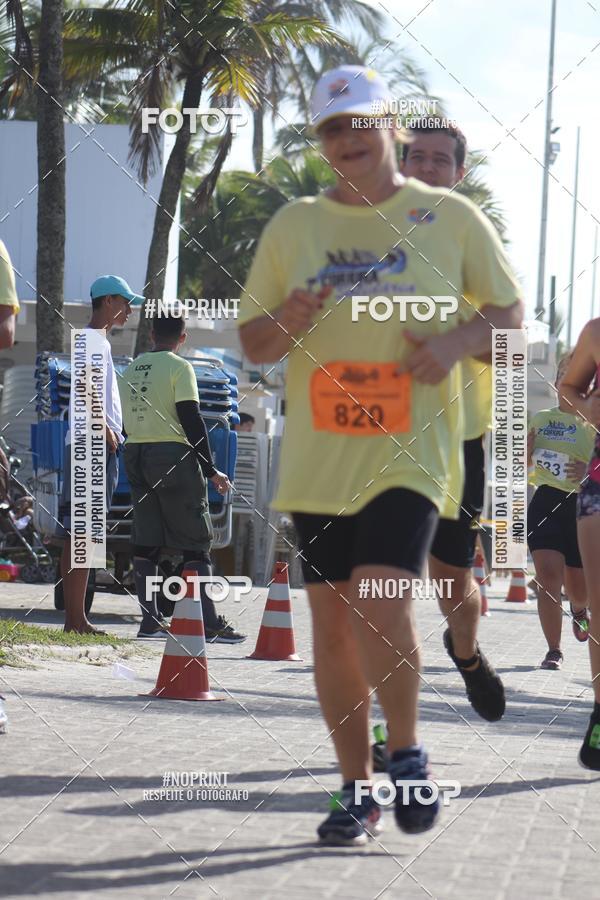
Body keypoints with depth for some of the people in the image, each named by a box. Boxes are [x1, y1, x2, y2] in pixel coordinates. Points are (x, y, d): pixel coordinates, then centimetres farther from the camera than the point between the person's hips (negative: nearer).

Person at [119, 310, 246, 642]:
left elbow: (125, 420, 16)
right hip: (173, 453, -6)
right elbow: (191, 421, -13)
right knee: (196, 543, -3)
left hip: (135, 454, 6)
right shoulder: (179, 367, -7)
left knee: (145, 542, 8)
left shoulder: (131, 369, 12)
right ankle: (209, 623, -8)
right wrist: (211, 471, -10)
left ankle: (149, 621, 7)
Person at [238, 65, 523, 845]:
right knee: (333, 627, 5)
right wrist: (287, 322, -10)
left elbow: (510, 314, 9)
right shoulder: (292, 225, 9)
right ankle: (356, 791, 19)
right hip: (318, 458, 4)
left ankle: (407, 753, 5)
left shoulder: (451, 217, 2)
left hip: (410, 452, -3)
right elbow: (252, 342, 13)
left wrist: (457, 340, -12)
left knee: (379, 607, -19)